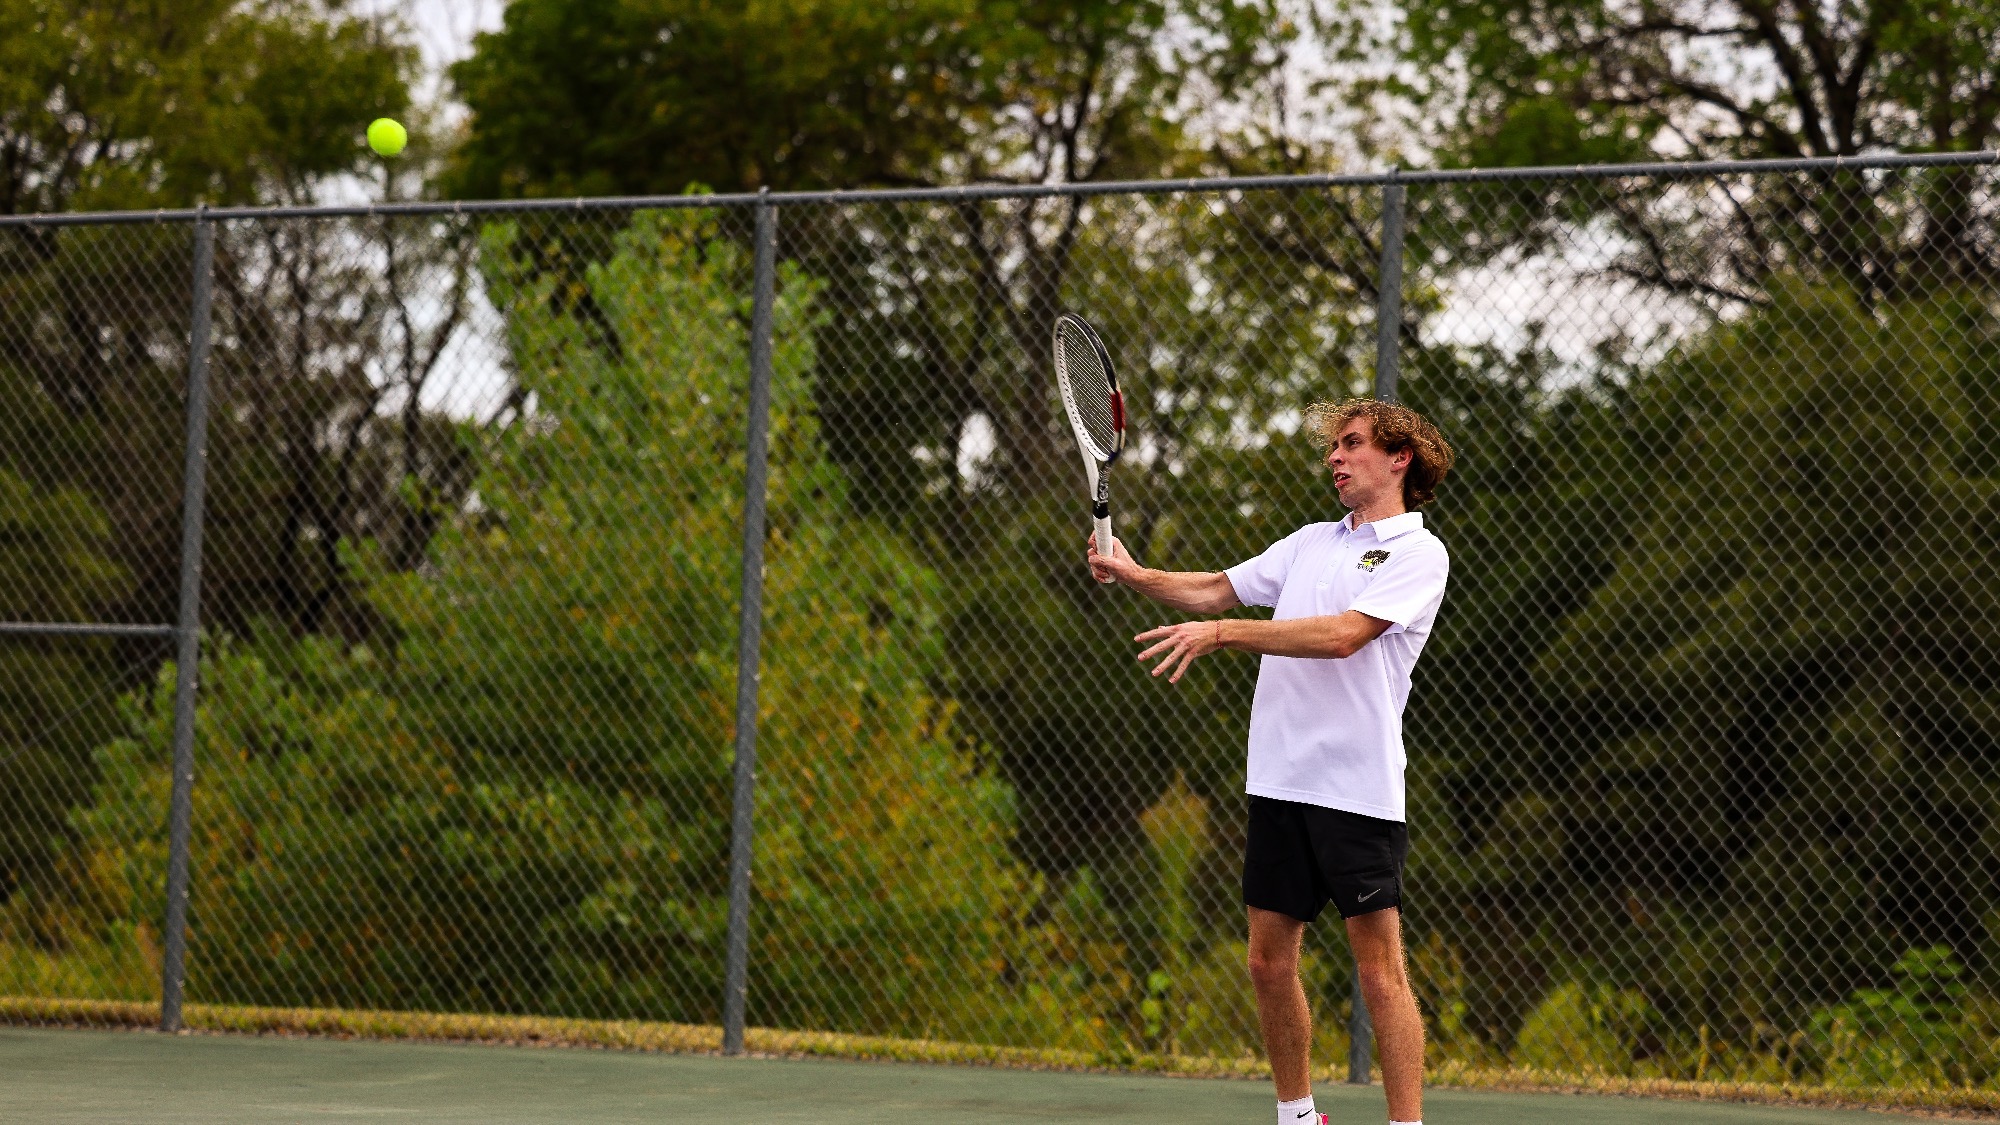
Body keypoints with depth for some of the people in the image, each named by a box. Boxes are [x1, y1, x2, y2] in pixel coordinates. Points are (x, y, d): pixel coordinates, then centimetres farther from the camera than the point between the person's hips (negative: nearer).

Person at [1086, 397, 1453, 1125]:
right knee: (1270, 962, 9)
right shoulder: (1310, 543, 19)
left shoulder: (1418, 553, -4)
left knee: (1379, 969, -7)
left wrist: (1222, 633, -21)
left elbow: (1343, 634, -17)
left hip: (1357, 786, -7)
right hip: (1280, 783, 7)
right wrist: (1135, 576, 1)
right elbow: (1216, 589, 19)